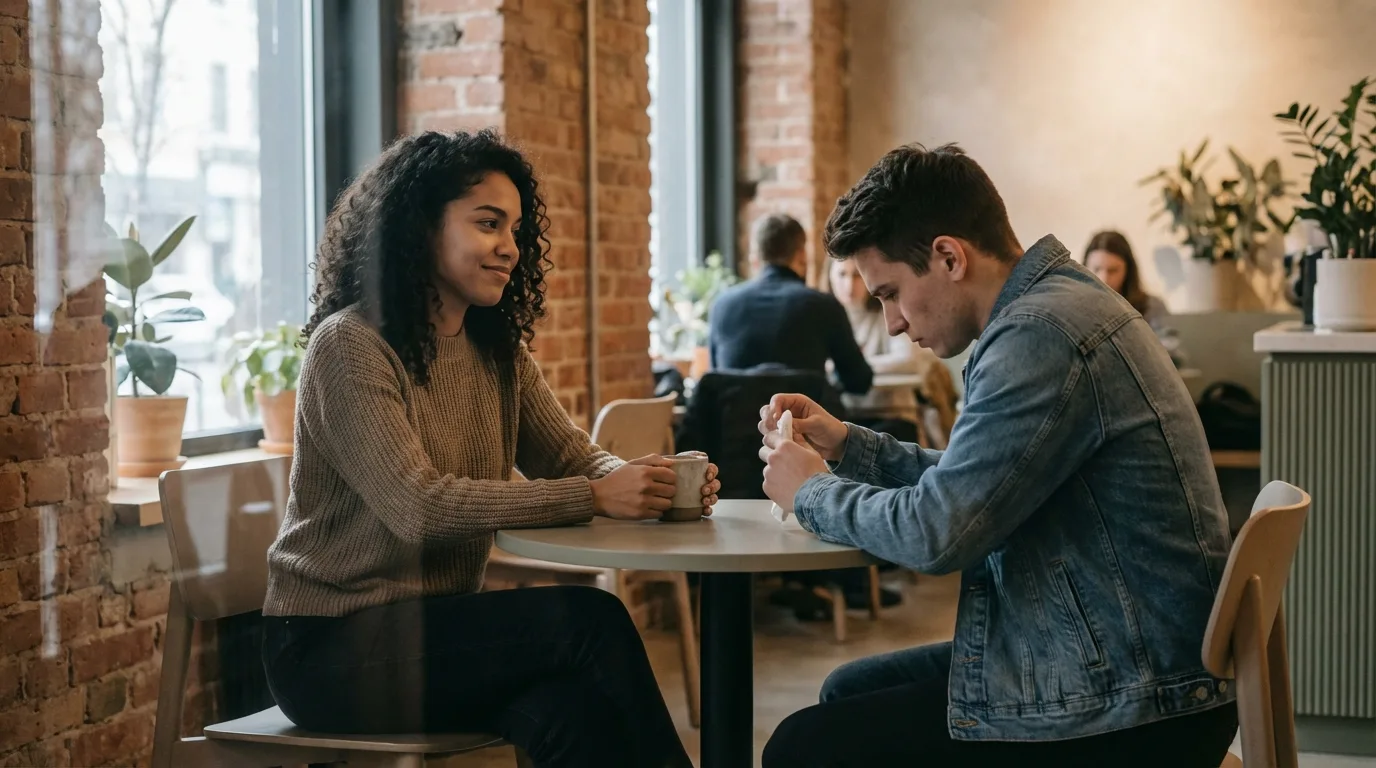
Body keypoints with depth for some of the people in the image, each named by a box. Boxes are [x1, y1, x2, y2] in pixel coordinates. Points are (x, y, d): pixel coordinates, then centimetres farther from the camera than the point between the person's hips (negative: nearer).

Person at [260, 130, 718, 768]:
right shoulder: (350, 345, -14)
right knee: (588, 620, -23)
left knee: (575, 706, -27)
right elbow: (420, 507, -24)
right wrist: (594, 497, -29)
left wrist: (641, 480, -20)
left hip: (440, 628, 6)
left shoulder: (497, 351, 10)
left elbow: (571, 454, 4)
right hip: (332, 645, -6)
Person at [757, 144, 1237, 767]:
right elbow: (969, 486, 19)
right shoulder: (1057, 301, 10)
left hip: (1129, 717, -10)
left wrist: (811, 492, -6)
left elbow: (935, 532, -24)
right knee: (849, 693, 21)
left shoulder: (1041, 335, -22)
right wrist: (847, 445, 10)